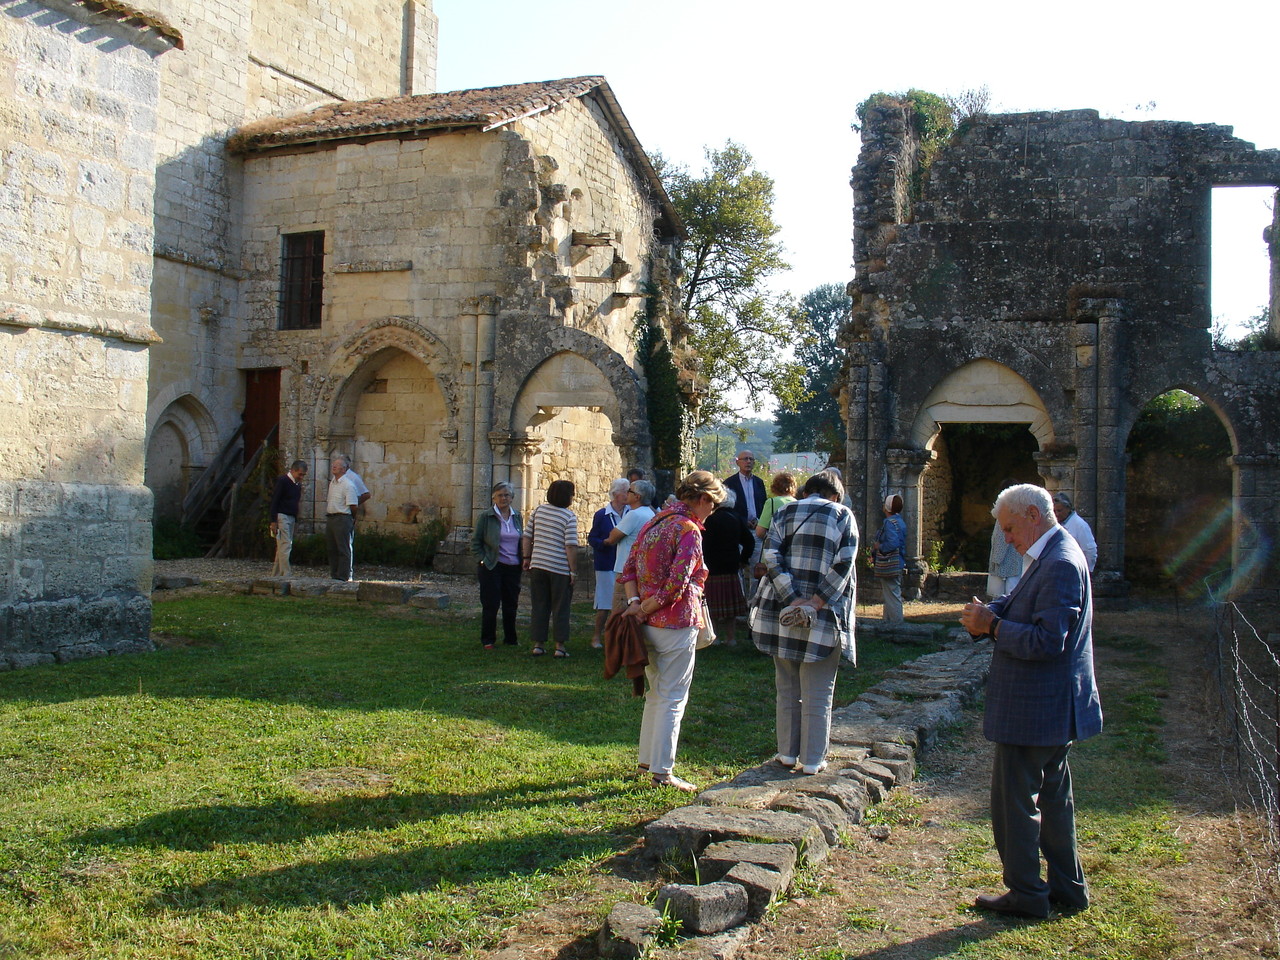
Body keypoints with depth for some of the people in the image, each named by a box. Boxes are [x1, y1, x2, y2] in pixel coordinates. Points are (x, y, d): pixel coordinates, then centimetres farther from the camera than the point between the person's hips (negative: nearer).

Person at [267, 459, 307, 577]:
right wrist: (273, 521, -17)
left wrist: (296, 521, 15)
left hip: (291, 518, 8)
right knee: (285, 546, -14)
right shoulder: (282, 480, -8)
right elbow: (274, 501, -12)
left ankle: (275, 575, 13)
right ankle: (286, 575, -17)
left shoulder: (298, 484, 16)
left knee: (282, 548, 9)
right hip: (281, 517, -8)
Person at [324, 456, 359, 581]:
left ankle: (344, 576, -2)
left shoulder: (348, 485, -13)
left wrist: (352, 518, -2)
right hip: (330, 518, 9)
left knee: (344, 549, -4)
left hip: (343, 519, -9)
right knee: (332, 548, 13)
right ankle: (334, 575, 22)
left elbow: (353, 506, -15)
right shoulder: (332, 482, 15)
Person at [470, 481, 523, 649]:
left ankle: (510, 639, 20)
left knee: (511, 604, 9)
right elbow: (475, 541, -1)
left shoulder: (517, 516, 10)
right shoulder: (486, 516, -3)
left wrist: (523, 560, 9)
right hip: (491, 567, -4)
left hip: (513, 567, 4)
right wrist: (482, 560, -10)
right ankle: (488, 640, 11)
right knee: (491, 604, 0)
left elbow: (522, 540, 18)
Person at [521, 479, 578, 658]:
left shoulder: (538, 510, 5)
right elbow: (571, 546, -14)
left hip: (538, 565, 4)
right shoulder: (569, 517, -10)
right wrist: (574, 571, -8)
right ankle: (560, 646, 7)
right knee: (560, 609, 5)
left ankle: (538, 644, 14)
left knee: (539, 607, 11)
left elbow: (527, 536, 8)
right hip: (560, 569, -4)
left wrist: (527, 558, 17)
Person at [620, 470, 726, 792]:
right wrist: (644, 610, -12)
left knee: (655, 694, 21)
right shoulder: (689, 530, -15)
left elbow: (629, 568, 7)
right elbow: (676, 585, -22)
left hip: (650, 624, 9)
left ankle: (647, 759, 31)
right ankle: (662, 772, 6)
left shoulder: (655, 523, 11)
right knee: (673, 699, 1)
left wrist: (635, 604, -6)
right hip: (676, 626, -8)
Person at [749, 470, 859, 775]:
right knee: (818, 694, 6)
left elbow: (772, 559, -5)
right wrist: (817, 602, -14)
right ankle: (812, 760, 11)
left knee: (787, 689, 15)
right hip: (825, 617, -2)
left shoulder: (784, 513, 10)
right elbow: (844, 563, -11)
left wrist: (793, 600, -11)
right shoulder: (843, 515, 4)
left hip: (783, 612, 3)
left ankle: (787, 753, 21)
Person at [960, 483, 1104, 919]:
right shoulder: (1049, 558, 11)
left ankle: (1026, 894, 11)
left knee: (1013, 797, 0)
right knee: (1052, 794, 20)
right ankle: (1067, 886, 31)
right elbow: (1019, 605, 12)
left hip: (1035, 709, -11)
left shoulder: (1060, 564, -22)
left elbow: (1047, 640, -28)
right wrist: (989, 613, -7)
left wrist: (993, 626, -20)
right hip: (1054, 705, 11)